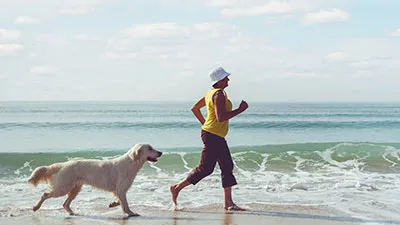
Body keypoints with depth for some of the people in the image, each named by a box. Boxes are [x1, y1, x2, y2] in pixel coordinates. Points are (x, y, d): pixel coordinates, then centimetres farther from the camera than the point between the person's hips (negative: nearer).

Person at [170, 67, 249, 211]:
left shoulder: (211, 93, 13)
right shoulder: (219, 94, -16)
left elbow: (195, 108, 20)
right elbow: (220, 117, -25)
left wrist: (205, 124, 22)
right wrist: (240, 110, -18)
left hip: (214, 136, 11)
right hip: (213, 136, -11)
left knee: (227, 167, 8)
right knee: (205, 169, -3)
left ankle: (228, 203, 10)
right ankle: (177, 188, 8)